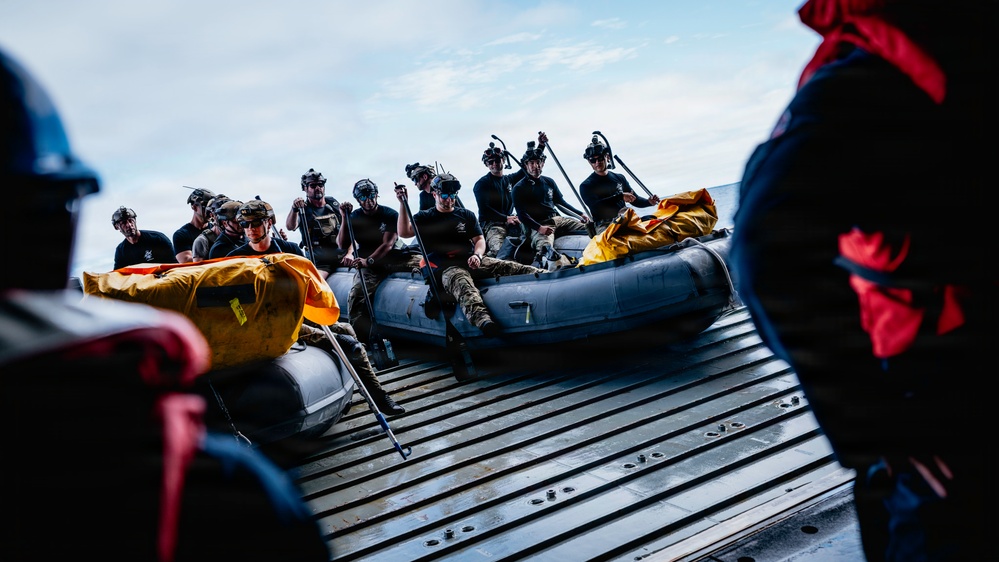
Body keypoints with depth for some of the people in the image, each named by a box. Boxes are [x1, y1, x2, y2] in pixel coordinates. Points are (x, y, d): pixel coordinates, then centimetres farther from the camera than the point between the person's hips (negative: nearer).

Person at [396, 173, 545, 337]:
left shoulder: (467, 215, 23)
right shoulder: (424, 217, 15)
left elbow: (479, 239, 16)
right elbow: (404, 233, -1)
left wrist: (477, 255, -6)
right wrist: (403, 204, -10)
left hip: (473, 261, 5)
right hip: (446, 267, -5)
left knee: (509, 267, -19)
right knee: (462, 284, -40)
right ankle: (482, 320, -68)